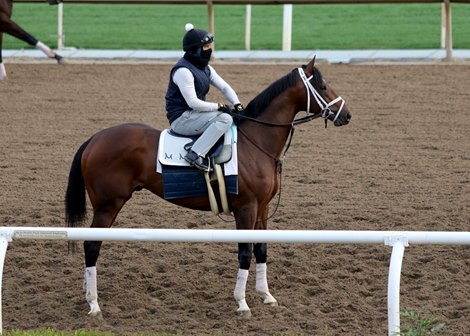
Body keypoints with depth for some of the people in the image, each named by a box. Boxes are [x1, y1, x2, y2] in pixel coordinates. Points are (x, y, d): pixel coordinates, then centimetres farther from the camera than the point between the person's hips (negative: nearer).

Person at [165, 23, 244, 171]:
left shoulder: (205, 69, 12)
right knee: (225, 119, -26)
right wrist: (219, 107, -18)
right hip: (181, 119, -10)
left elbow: (224, 87, 13)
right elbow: (193, 103, -24)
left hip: (194, 115, 10)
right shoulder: (183, 70, -19)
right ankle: (196, 154, -32)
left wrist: (237, 105, -5)